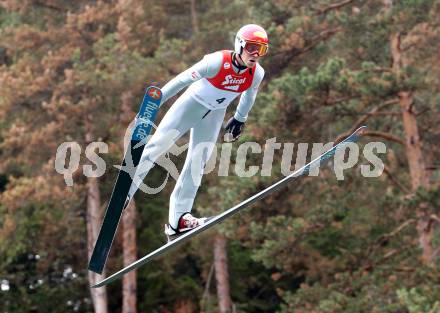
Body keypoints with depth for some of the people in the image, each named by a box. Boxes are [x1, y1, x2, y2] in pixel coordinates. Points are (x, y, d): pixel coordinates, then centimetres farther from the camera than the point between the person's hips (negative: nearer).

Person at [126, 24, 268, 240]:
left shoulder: (257, 74, -15)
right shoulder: (217, 62, -31)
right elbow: (182, 80, -25)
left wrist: (240, 119, 19)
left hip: (214, 116, 4)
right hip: (192, 103, -4)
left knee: (197, 163, 1)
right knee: (158, 145, -11)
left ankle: (177, 219, 4)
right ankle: (125, 192, 1)